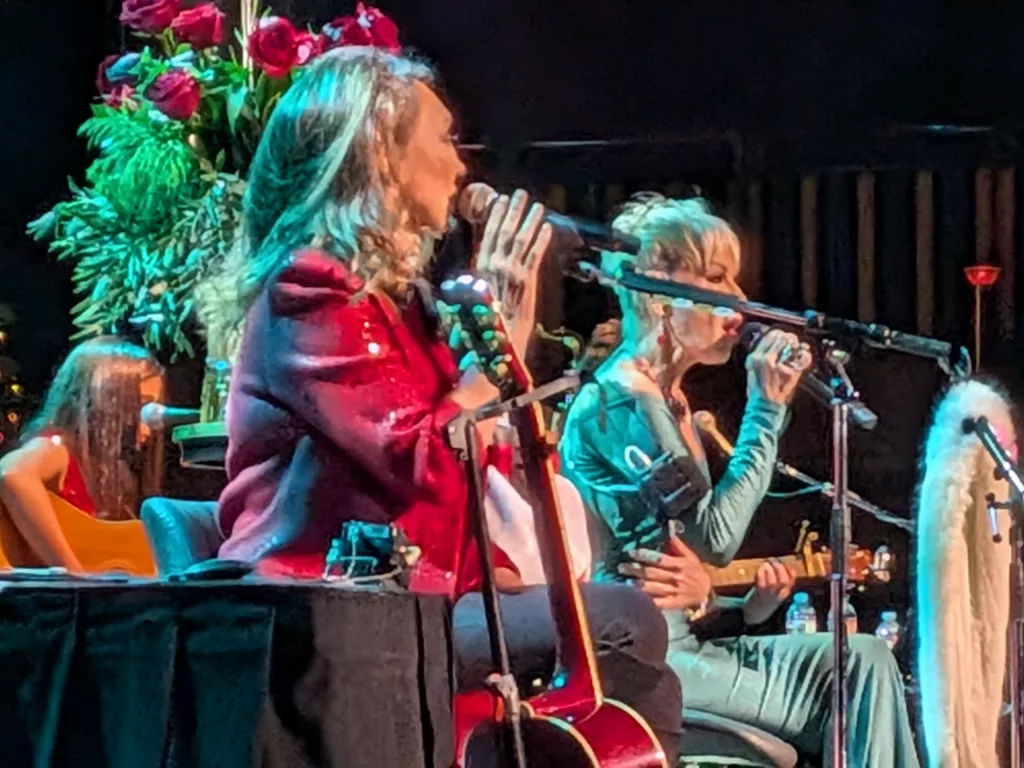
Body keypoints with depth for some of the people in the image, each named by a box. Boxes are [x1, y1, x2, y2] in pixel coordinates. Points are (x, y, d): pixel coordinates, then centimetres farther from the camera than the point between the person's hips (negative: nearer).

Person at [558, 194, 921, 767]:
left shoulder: (671, 404, 17)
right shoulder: (619, 399, -13)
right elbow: (716, 537, -19)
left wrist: (743, 605, 3)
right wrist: (768, 411, -15)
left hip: (682, 639, 9)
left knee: (865, 661, -5)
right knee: (852, 707, -12)